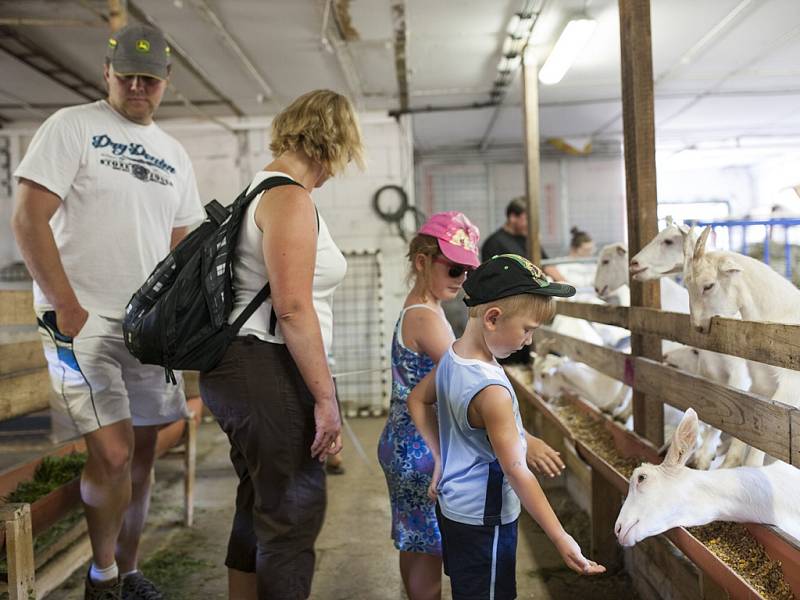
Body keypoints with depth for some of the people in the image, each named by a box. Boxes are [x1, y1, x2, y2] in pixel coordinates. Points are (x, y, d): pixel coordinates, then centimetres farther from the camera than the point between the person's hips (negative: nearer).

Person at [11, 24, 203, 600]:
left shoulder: (175, 154, 14)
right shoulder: (73, 126, -2)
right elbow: (29, 219, -8)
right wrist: (66, 307, -13)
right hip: (83, 317, -6)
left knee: (143, 450, 10)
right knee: (112, 453, -12)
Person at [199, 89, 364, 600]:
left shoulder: (261, 189, 17)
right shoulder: (290, 198, -14)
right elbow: (293, 308, -22)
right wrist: (326, 397, -17)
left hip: (242, 369, 10)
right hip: (268, 371, -10)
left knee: (260, 507, 19)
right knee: (295, 514, 0)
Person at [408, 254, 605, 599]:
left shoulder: (451, 357, -3)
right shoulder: (491, 391, -29)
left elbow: (417, 401, 12)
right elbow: (515, 471, -27)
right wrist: (560, 538, -23)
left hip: (453, 505, 9)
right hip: (484, 520, -9)